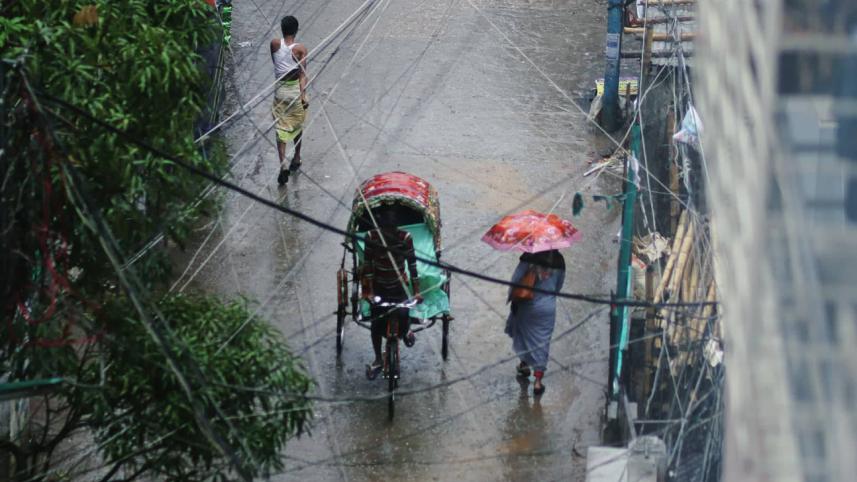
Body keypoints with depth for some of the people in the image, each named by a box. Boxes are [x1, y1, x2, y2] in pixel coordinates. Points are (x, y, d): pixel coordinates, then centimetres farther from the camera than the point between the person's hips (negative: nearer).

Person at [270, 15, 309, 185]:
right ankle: (296, 158, 36)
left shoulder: (275, 44, -7)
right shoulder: (300, 49, -12)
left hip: (280, 90, 0)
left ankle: (283, 164, -16)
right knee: (297, 125, 22)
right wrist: (303, 94, -24)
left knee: (281, 129, 0)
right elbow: (303, 74, -19)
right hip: (296, 90, 0)